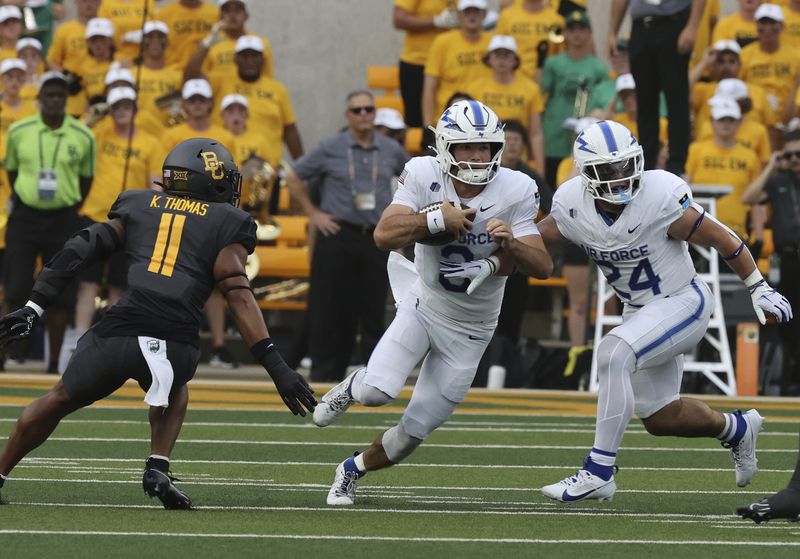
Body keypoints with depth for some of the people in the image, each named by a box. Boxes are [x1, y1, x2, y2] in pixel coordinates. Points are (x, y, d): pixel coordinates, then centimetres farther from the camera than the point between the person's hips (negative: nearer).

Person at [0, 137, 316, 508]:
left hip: (116, 334, 1)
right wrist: (277, 369, -2)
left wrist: (33, 308, 13)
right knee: (175, 390, 35)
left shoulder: (138, 206, 25)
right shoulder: (227, 223, 15)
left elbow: (81, 251, 14)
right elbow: (240, 297, 3)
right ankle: (158, 467, 14)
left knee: (61, 400, 27)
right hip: (174, 347, -1)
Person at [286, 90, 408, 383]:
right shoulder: (330, 149, -1)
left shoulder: (391, 150, 6)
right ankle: (325, 374, 6)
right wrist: (312, 213, 1)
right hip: (337, 237, -2)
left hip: (377, 238, 2)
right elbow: (294, 177, 6)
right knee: (332, 311, -1)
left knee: (374, 312, 3)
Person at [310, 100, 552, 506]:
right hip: (422, 305, 0)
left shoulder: (516, 191, -17)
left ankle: (353, 471, 32)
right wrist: (438, 219, -38)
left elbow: (543, 267, -18)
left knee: (415, 430, 3)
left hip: (469, 330, 1)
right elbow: (384, 235, -26)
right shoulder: (424, 176, -16)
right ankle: (354, 386, 14)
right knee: (379, 392, -24)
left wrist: (511, 245, -38)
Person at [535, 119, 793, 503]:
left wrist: (759, 289, -6)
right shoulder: (572, 205, -13)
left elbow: (720, 238, -14)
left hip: (683, 302, -7)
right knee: (660, 418, 14)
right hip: (639, 310, 7)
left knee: (614, 354, -30)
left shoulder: (661, 197, -26)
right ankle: (736, 429, 44)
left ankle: (599, 471, -25)